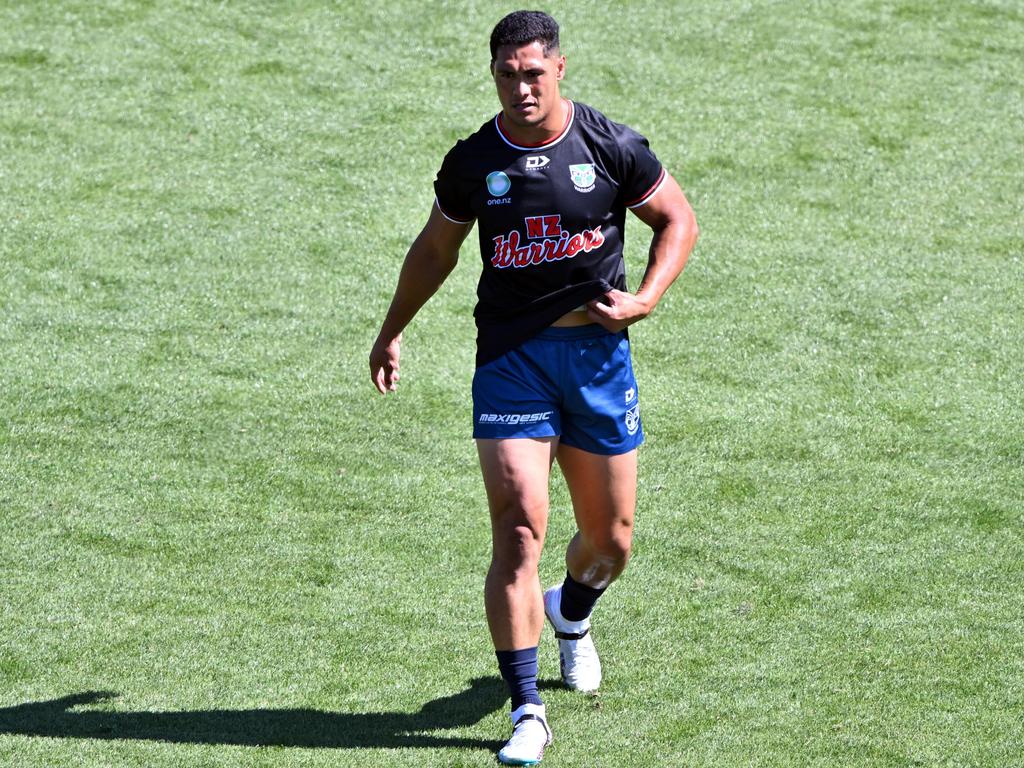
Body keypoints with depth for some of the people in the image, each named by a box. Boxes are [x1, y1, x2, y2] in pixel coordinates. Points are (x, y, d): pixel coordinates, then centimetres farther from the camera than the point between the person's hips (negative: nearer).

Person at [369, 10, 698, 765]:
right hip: (510, 356, -1)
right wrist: (393, 330, 20)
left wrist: (645, 299, -8)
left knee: (612, 540, 11)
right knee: (519, 531, -14)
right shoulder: (474, 162, 0)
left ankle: (571, 616, 48)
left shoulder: (612, 148, -5)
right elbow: (436, 249, 16)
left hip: (597, 351, 1)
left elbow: (678, 219, 6)